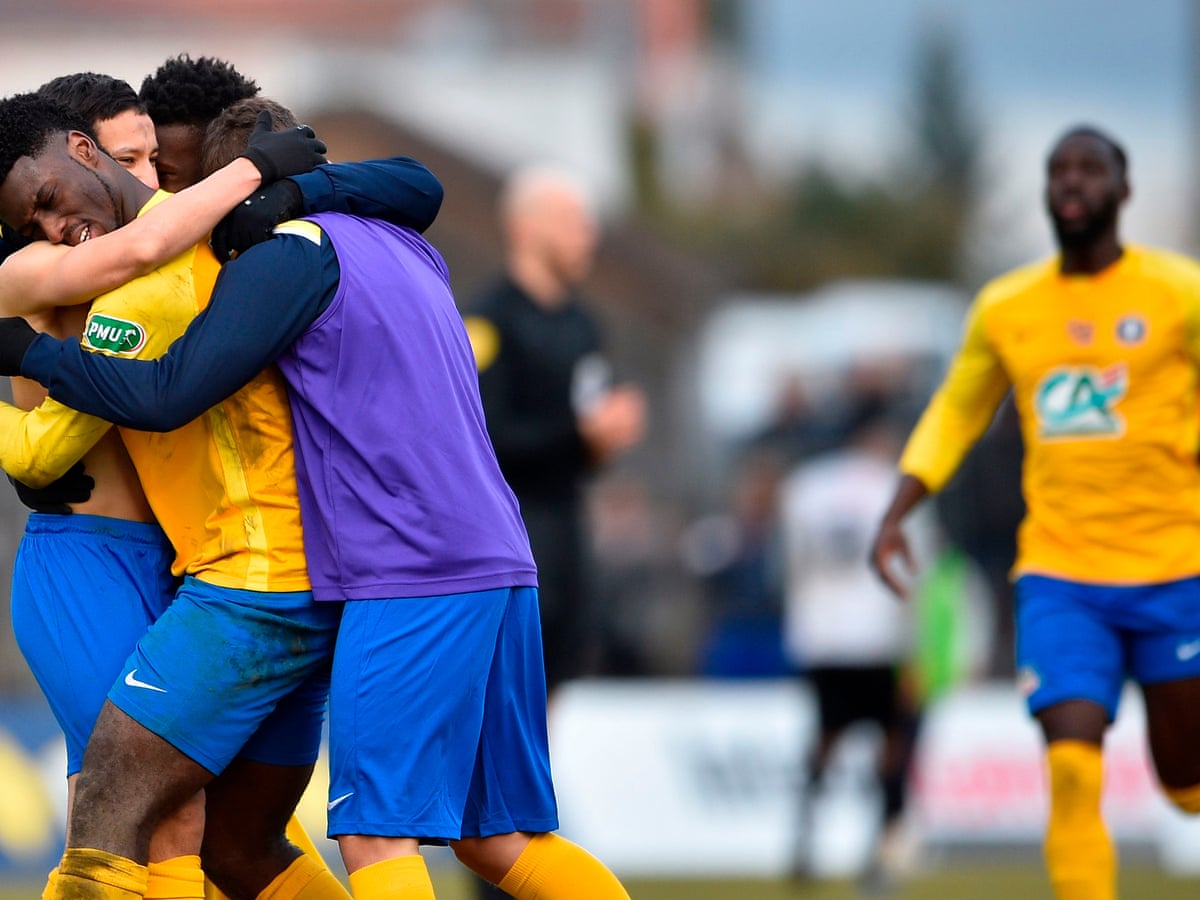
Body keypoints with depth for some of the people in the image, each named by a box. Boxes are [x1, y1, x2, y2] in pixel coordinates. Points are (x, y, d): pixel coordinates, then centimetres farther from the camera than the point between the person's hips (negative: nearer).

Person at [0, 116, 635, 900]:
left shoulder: (293, 254, -5)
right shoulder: (406, 250, 21)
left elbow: (168, 394, -10)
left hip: (409, 577, -8)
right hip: (501, 565, 8)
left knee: (376, 835, -10)